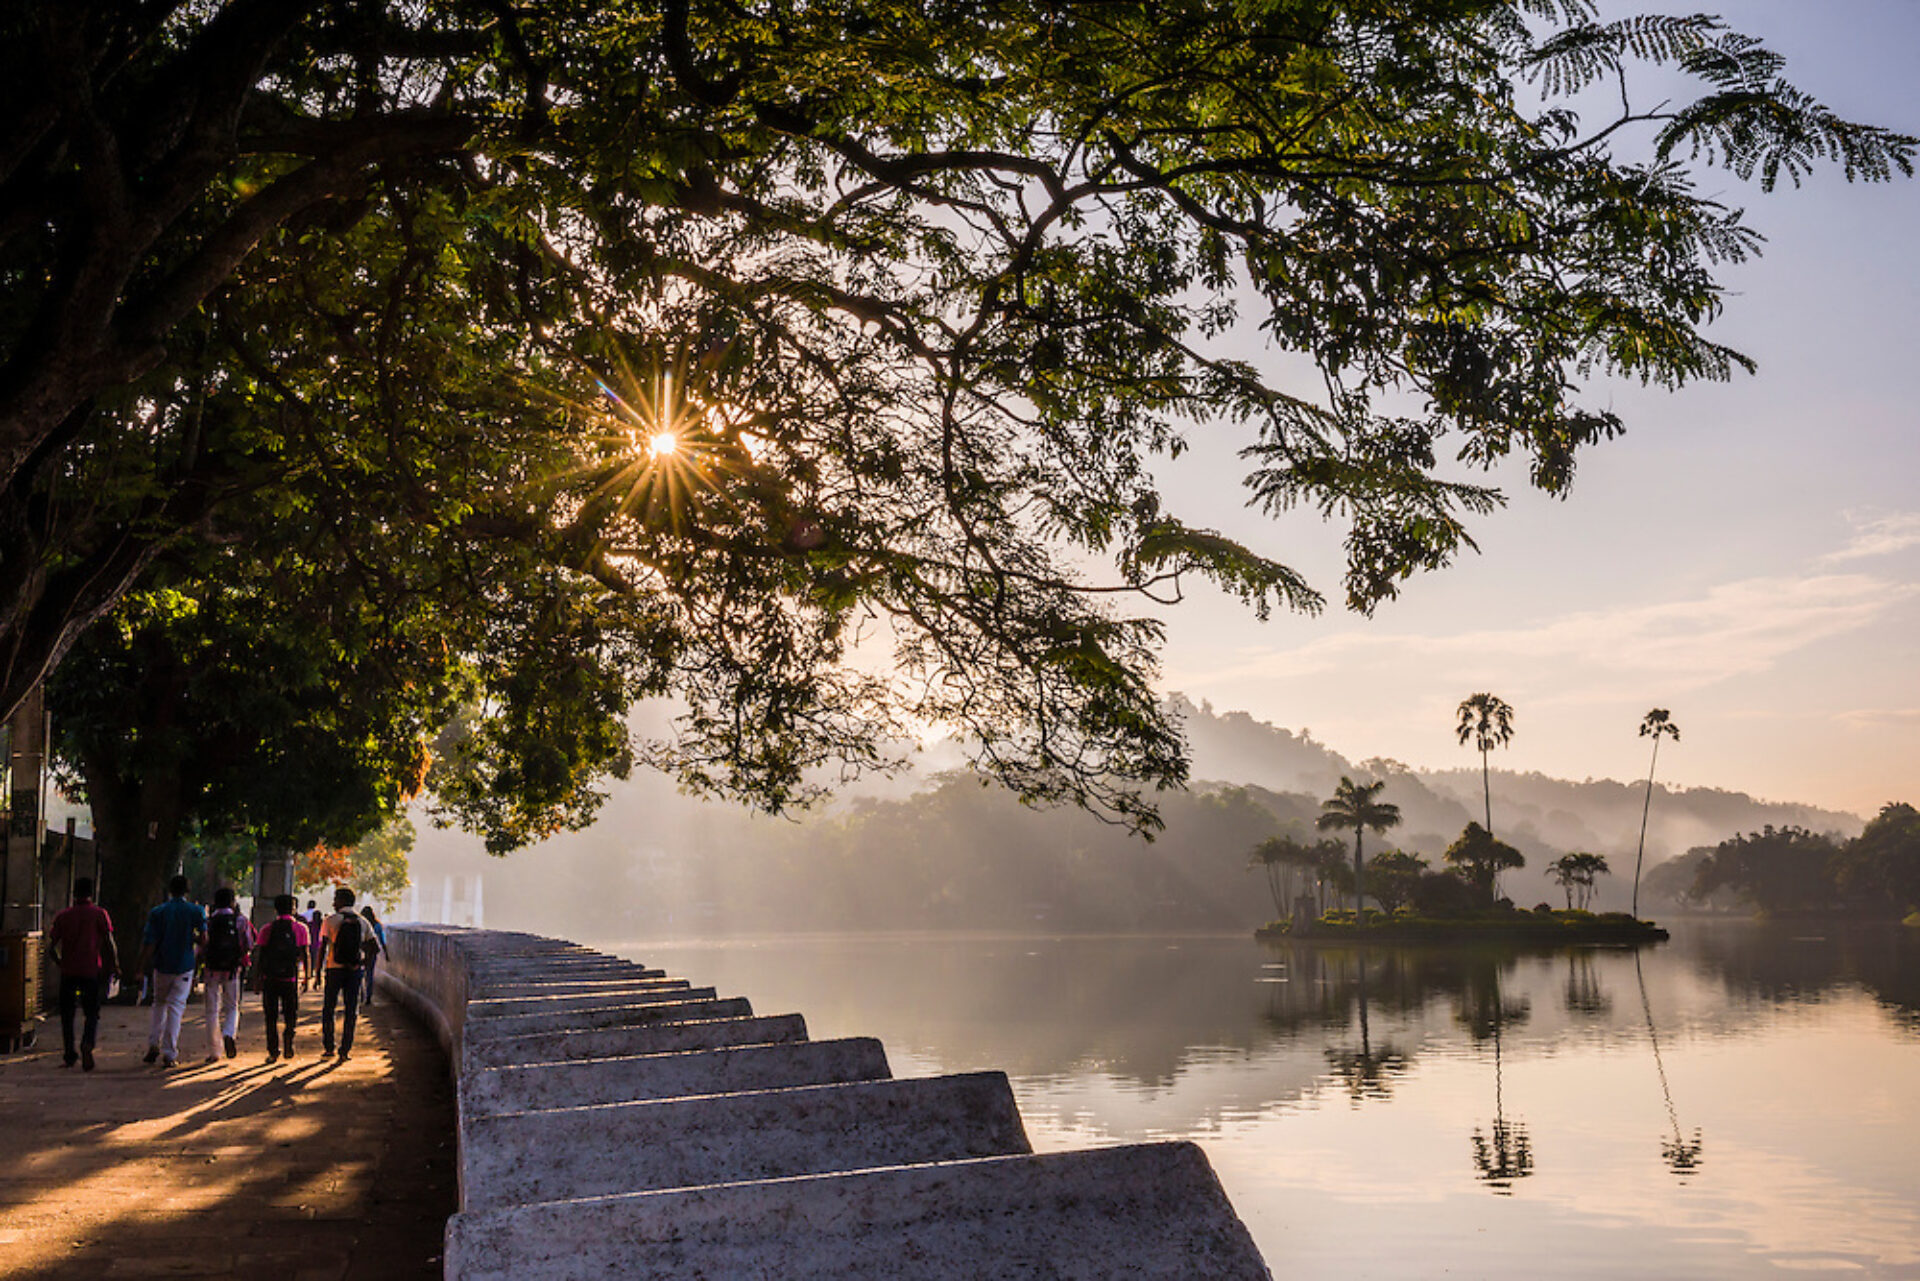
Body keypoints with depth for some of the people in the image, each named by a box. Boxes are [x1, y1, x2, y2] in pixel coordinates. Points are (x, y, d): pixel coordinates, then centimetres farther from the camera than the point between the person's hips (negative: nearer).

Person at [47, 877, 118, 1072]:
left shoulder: (63, 916, 5)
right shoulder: (99, 915, -2)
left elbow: (51, 943, 2)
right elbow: (109, 942, -9)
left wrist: (58, 962, 17)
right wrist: (114, 964, 3)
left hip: (68, 970, 2)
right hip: (91, 970, -2)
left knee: (67, 1014, 14)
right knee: (92, 1014, 4)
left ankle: (69, 1055, 16)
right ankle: (87, 1045, -22)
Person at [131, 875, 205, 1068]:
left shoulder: (157, 912, -3)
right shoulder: (196, 911, -5)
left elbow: (149, 943, -5)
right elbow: (203, 939, -10)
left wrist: (141, 965, 4)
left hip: (162, 965, 1)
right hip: (184, 966, -1)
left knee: (159, 1002, 21)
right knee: (176, 1006, 2)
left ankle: (153, 1043, 11)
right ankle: (169, 1054, -2)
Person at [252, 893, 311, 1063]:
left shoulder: (267, 929, 2)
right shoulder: (300, 928, 0)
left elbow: (258, 956, 0)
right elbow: (306, 955, -2)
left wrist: (257, 978, 5)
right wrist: (307, 977, 4)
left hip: (269, 978, 0)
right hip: (290, 977, 0)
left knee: (271, 1017, 8)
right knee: (290, 1016, 13)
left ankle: (273, 1050, 4)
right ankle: (288, 1047, 4)